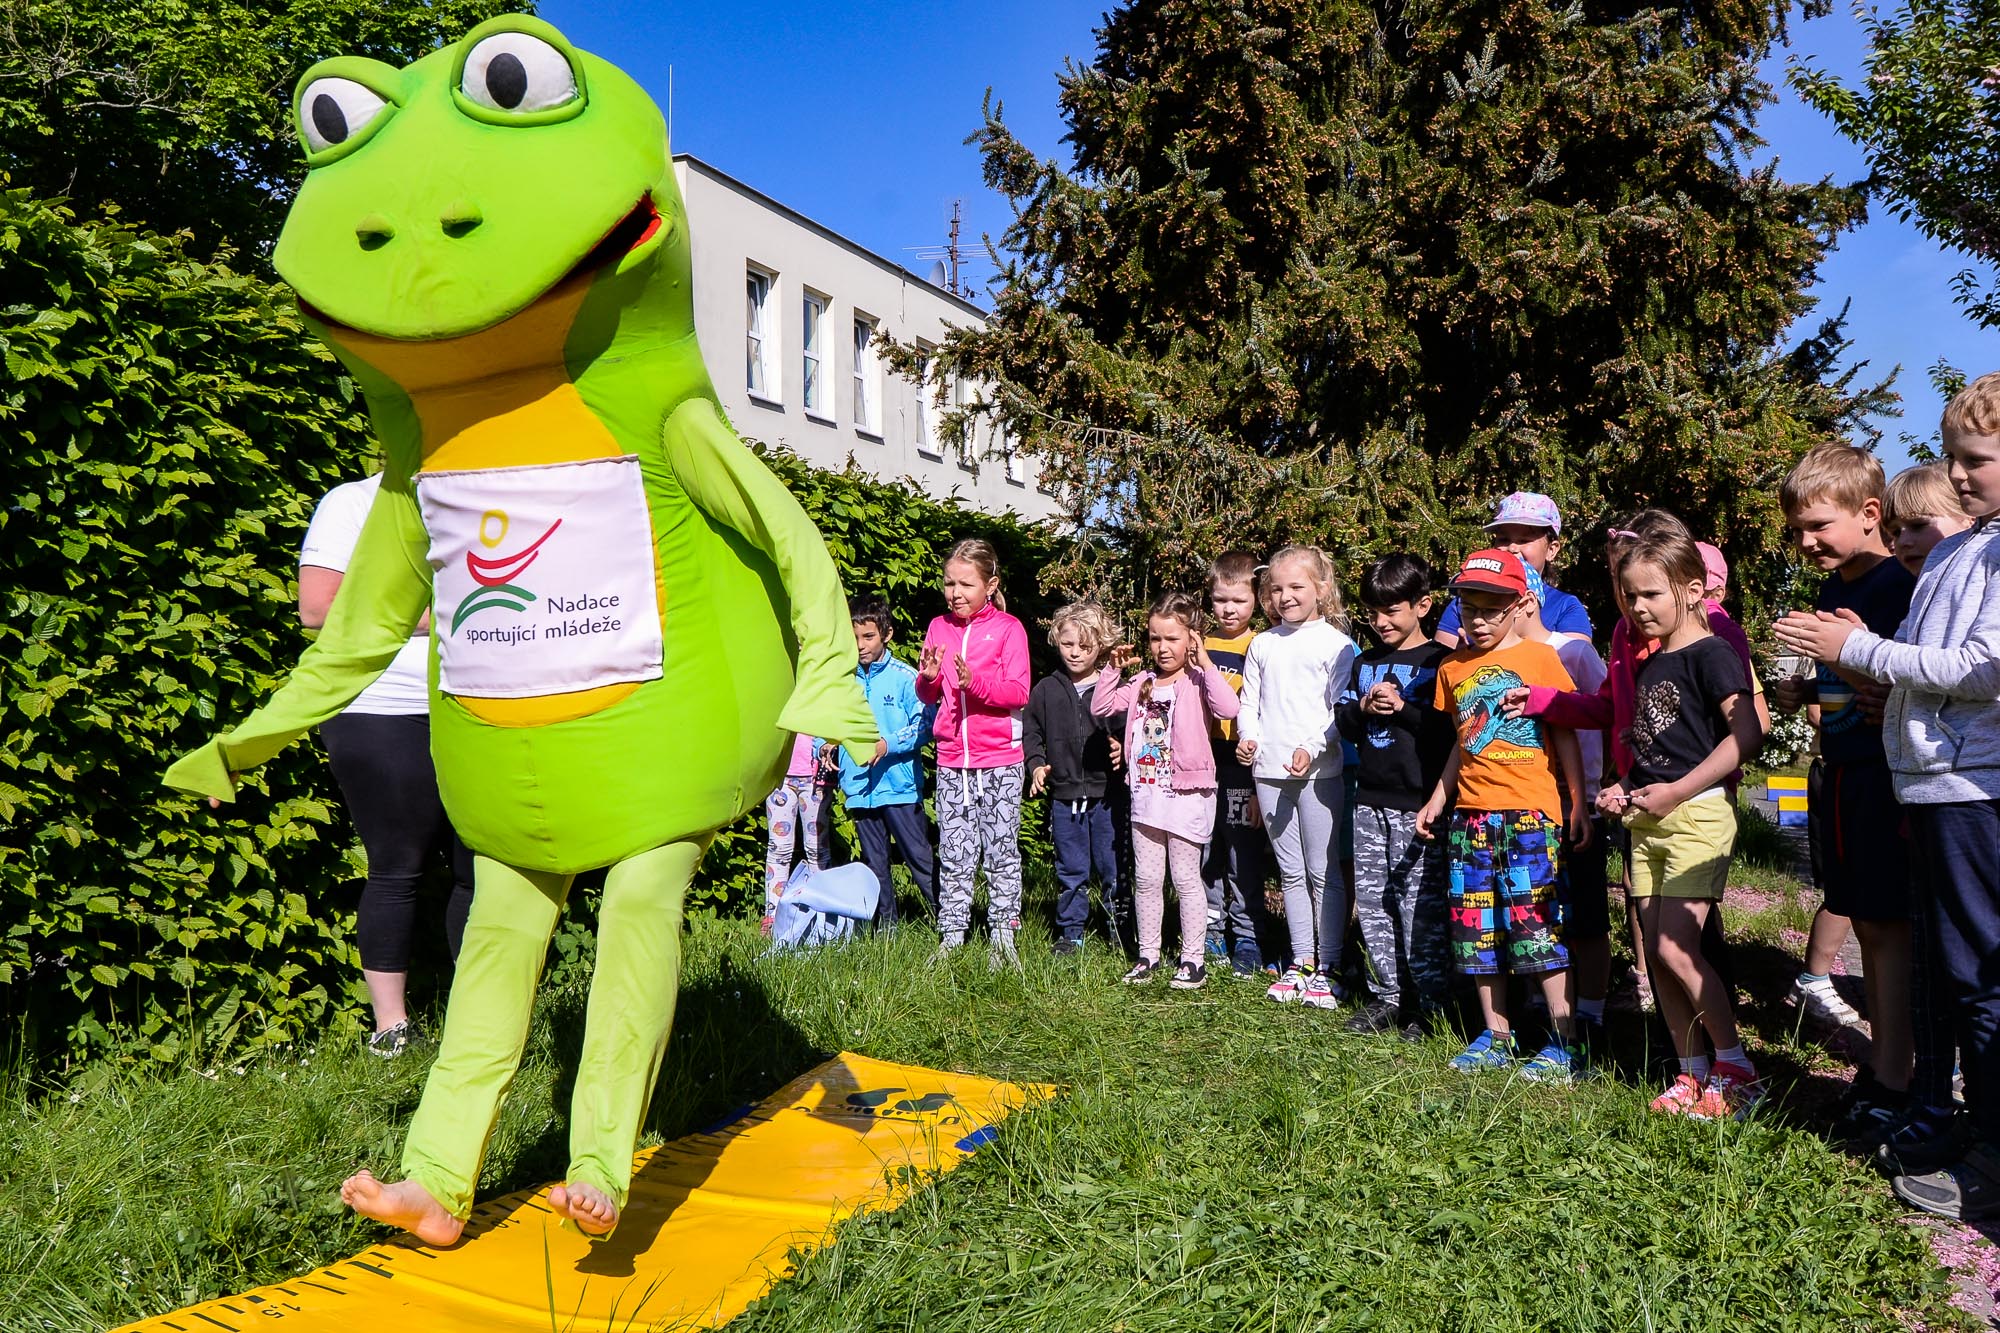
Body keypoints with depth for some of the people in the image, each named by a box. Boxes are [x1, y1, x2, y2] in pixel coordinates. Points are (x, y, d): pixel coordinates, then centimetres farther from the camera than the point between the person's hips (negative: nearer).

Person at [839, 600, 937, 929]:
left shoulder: (905, 677, -6)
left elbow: (924, 726, -10)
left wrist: (889, 744, -21)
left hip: (899, 786, -5)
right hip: (858, 787, 5)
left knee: (919, 857, -4)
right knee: (874, 863, 13)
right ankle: (885, 926, 23)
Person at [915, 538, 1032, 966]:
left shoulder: (1008, 628, -4)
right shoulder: (939, 627, 9)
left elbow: (1018, 692, -11)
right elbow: (927, 696, 11)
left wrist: (974, 681, -25)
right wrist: (929, 677, -11)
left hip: (1000, 759, -3)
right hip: (951, 759, 4)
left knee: (1001, 851, 4)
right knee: (954, 854, 7)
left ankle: (1003, 935, 12)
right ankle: (950, 937, 13)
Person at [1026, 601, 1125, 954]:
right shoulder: (1047, 689, 5)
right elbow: (1031, 732, 10)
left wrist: (1122, 749, -15)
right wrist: (1036, 765, -4)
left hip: (1106, 794, -2)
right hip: (1064, 795, 2)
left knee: (1112, 867, 7)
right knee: (1071, 870, 12)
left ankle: (1120, 928, 22)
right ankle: (1071, 931, 23)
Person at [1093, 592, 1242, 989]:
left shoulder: (1197, 681, -9)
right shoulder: (1142, 683, 10)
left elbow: (1228, 708, -28)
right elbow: (1099, 707, 11)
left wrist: (1204, 663, -25)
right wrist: (1114, 668, 1)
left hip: (1187, 795, -6)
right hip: (1145, 793, 6)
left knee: (1185, 879, 4)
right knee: (1146, 878, 12)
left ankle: (1193, 959, 15)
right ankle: (1148, 954, 23)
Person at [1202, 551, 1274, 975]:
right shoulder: (1199, 646, 10)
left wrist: (1261, 783, -11)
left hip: (1241, 767, -4)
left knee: (1245, 857, 2)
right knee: (1205, 854, 11)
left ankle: (1249, 938, 14)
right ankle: (1212, 933, 24)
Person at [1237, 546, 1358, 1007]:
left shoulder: (1335, 645, -3)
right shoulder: (1262, 645, 11)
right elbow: (1249, 702, 13)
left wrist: (1313, 747, -20)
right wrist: (1247, 737, -6)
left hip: (1318, 771, -5)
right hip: (1269, 772, 5)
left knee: (1323, 871, 0)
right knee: (1291, 873, 13)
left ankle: (1328, 967, 9)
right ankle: (1300, 962, 22)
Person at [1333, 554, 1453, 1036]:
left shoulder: (1437, 662, -4)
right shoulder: (1364, 664, 15)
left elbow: (1449, 726, -12)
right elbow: (1342, 722, 13)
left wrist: (1402, 708, -17)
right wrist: (1363, 708, -6)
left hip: (1418, 802, -6)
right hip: (1370, 798, 6)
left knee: (1420, 903, -4)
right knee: (1371, 900, 9)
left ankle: (1428, 1003, 7)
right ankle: (1387, 996, 20)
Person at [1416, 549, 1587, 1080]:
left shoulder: (1540, 657, -2)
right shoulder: (1453, 668, 11)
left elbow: (1565, 734, 0)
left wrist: (1579, 803, -2)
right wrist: (1438, 797, 18)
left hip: (1529, 811, -5)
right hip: (1471, 813, 5)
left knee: (1534, 923, -8)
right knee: (1477, 928, 8)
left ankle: (1564, 1041, 2)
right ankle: (1495, 1036, 19)